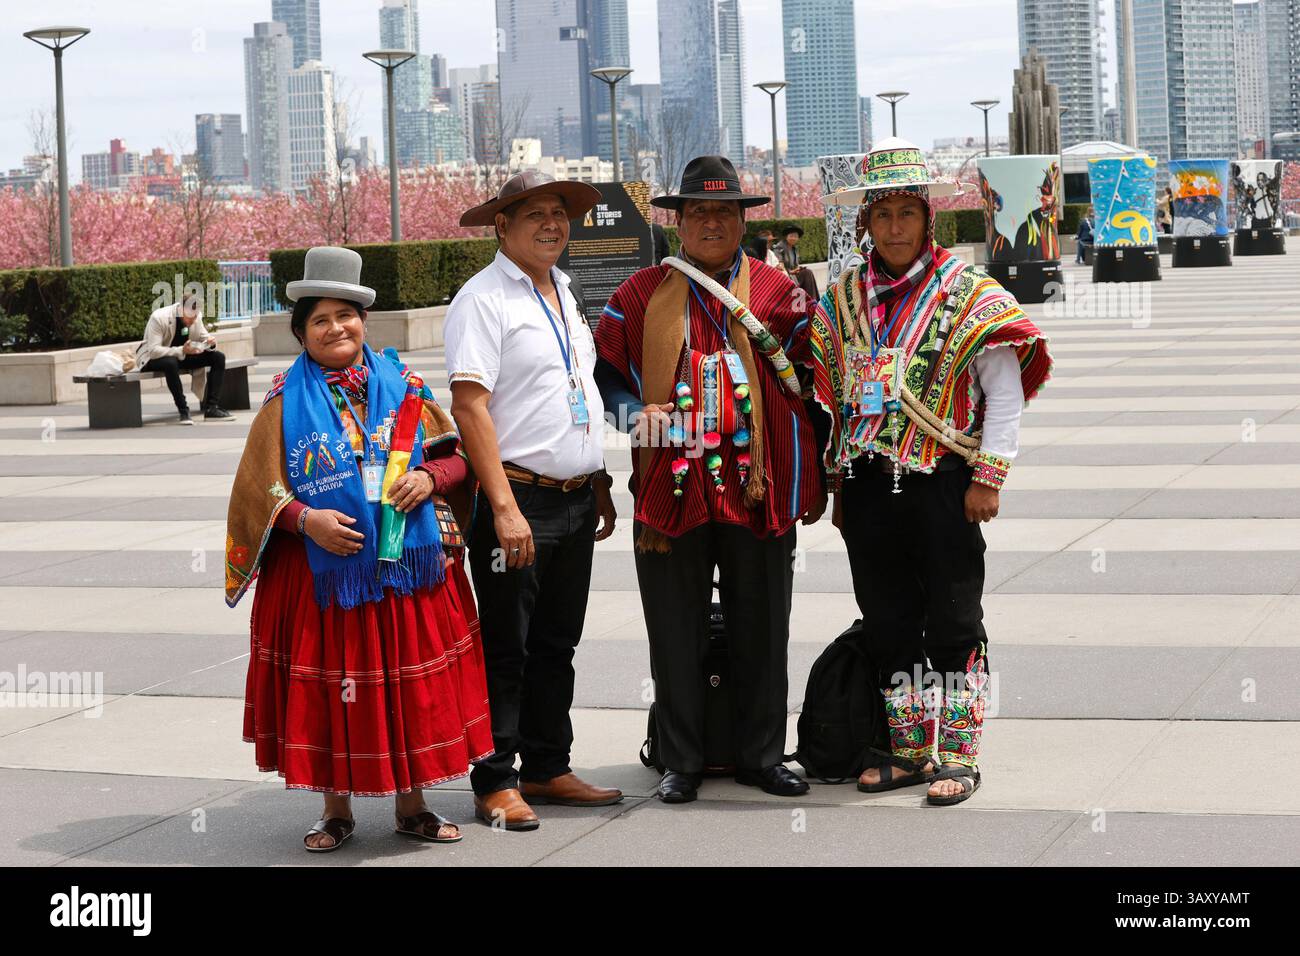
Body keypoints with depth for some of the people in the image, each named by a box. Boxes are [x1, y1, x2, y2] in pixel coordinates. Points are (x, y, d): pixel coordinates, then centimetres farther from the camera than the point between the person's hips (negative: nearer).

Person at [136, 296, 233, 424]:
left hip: (183, 355, 6)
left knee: (218, 358, -12)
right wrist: (181, 351, -43)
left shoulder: (196, 316, -9)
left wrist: (210, 342, -23)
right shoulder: (159, 318, -27)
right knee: (171, 363, -42)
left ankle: (211, 408, -15)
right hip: (153, 359, -6)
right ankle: (183, 411, -31)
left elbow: (203, 337, 3)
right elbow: (153, 351, -32)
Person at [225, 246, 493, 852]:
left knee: (412, 683, 6)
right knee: (329, 685, 4)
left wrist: (430, 477, -11)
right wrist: (305, 519, -17)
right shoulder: (288, 399, 1)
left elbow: (454, 456, 9)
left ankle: (411, 805, 20)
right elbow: (260, 488, -2)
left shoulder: (402, 385, 7)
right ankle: (337, 810, 19)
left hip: (407, 566, 2)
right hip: (322, 569, -2)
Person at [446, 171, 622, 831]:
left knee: (557, 643, 13)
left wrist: (600, 488, 21)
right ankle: (495, 784, 6)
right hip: (518, 500, -8)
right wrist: (505, 507, -22)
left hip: (575, 503, 8)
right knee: (505, 649, -2)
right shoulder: (484, 298, -9)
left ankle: (547, 770, 23)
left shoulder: (562, 293, 16)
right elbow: (470, 406, -16)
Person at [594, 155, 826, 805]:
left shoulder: (778, 290, 8)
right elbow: (607, 369, 8)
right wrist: (638, 415, -6)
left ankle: (761, 756, 20)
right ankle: (681, 763, 15)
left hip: (757, 483, 1)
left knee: (761, 629, 7)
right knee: (676, 633, 4)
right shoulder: (641, 294, 7)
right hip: (671, 480, 0)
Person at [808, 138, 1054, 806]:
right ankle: (909, 752, 21)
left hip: (942, 482, -5)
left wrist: (988, 479, -10)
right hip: (868, 484, 5)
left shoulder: (968, 291, -3)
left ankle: (959, 758, 9)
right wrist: (838, 485, 14)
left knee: (953, 625, 2)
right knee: (889, 626, 11)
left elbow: (1005, 393, -4)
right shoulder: (844, 297, 11)